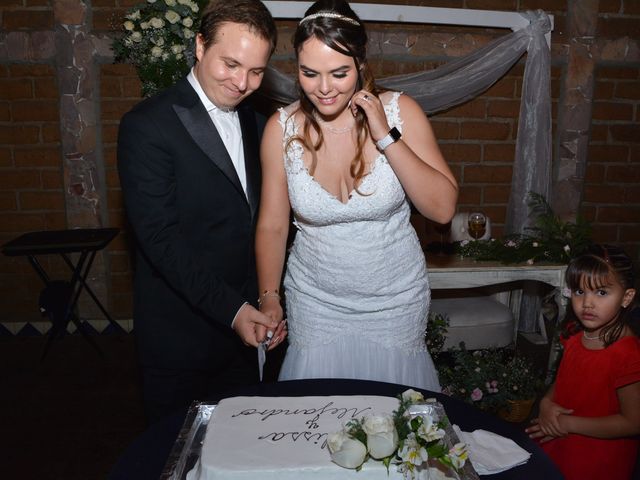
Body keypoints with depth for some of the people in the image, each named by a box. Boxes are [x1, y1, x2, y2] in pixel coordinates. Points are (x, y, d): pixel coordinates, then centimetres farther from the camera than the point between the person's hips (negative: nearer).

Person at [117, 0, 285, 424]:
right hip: (182, 337, -6)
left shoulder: (251, 121, 7)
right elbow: (160, 238, -20)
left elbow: (253, 220, 10)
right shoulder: (147, 126, -15)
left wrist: (262, 305, 3)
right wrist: (231, 309, -22)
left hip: (243, 326, 6)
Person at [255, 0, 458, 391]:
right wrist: (269, 297, -12)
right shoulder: (282, 128, -11)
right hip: (315, 304, 1)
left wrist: (386, 136, -24)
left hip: (396, 302, 0)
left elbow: (443, 208, -17)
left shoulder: (400, 111, -13)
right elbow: (272, 226, -3)